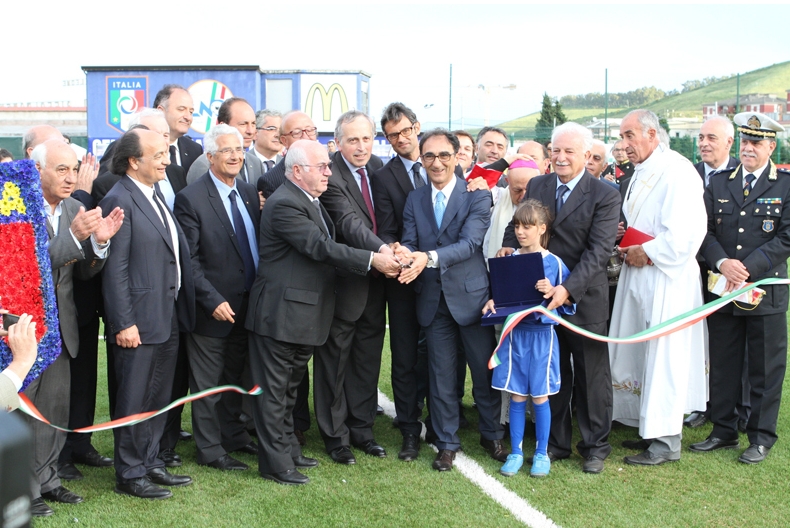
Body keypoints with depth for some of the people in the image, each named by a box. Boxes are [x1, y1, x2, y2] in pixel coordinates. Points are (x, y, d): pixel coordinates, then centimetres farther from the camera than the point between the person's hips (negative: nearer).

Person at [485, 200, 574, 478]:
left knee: (539, 396, 4)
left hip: (542, 334, -3)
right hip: (516, 332, 3)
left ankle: (542, 454, 16)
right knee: (517, 396, 7)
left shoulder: (553, 263, -6)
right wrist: (492, 303, -8)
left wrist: (552, 291, -23)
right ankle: (516, 452, 17)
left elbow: (567, 302, -5)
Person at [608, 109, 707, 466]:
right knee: (640, 355, 12)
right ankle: (650, 427, 23)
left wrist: (647, 253, -15)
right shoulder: (640, 173, 16)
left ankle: (666, 441, 4)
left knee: (663, 358, -4)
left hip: (666, 279, -9)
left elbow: (688, 230, -22)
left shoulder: (676, 170, -14)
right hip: (638, 276, 9)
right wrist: (626, 247, 6)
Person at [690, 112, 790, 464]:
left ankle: (761, 437, 17)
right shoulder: (719, 183, 9)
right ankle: (724, 431, 23)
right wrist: (722, 263, -14)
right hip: (722, 289, 3)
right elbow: (705, 230, 4)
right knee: (723, 365, 11)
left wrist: (748, 268, -17)